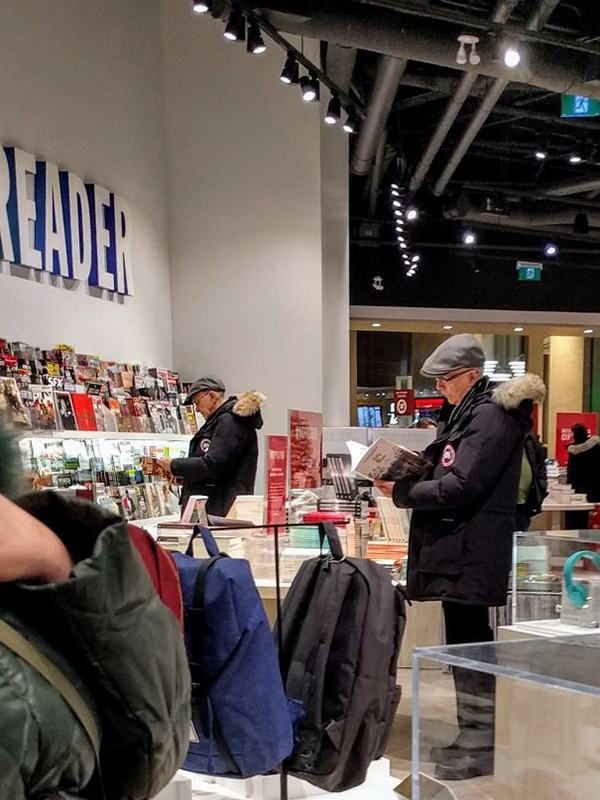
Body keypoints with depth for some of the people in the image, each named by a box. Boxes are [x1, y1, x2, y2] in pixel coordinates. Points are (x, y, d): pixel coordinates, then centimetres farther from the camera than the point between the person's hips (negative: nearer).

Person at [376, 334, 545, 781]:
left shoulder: (491, 416, -14)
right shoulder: (472, 412, 17)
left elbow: (461, 487, -20)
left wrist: (402, 493, -13)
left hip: (471, 554, -10)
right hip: (458, 552, 10)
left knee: (470, 644, -3)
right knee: (464, 641, 15)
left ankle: (480, 749, 7)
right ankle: (472, 737, 26)